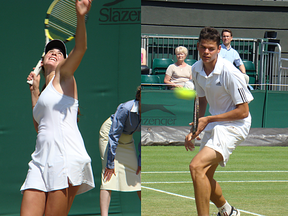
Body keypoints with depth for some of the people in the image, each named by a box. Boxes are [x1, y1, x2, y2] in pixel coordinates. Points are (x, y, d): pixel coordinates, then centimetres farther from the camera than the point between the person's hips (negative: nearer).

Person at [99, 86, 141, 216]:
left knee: (137, 174, 4)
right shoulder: (125, 109, -33)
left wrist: (140, 162, 0)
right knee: (110, 175, -18)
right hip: (109, 134, -6)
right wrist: (110, 163, -25)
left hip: (127, 139, 6)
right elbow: (113, 136, -27)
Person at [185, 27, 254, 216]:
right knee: (204, 177, 15)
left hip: (234, 125, -8)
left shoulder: (230, 73, -23)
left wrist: (209, 119, -18)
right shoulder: (196, 70, 0)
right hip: (213, 124, 8)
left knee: (196, 166, -26)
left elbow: (243, 111, -19)